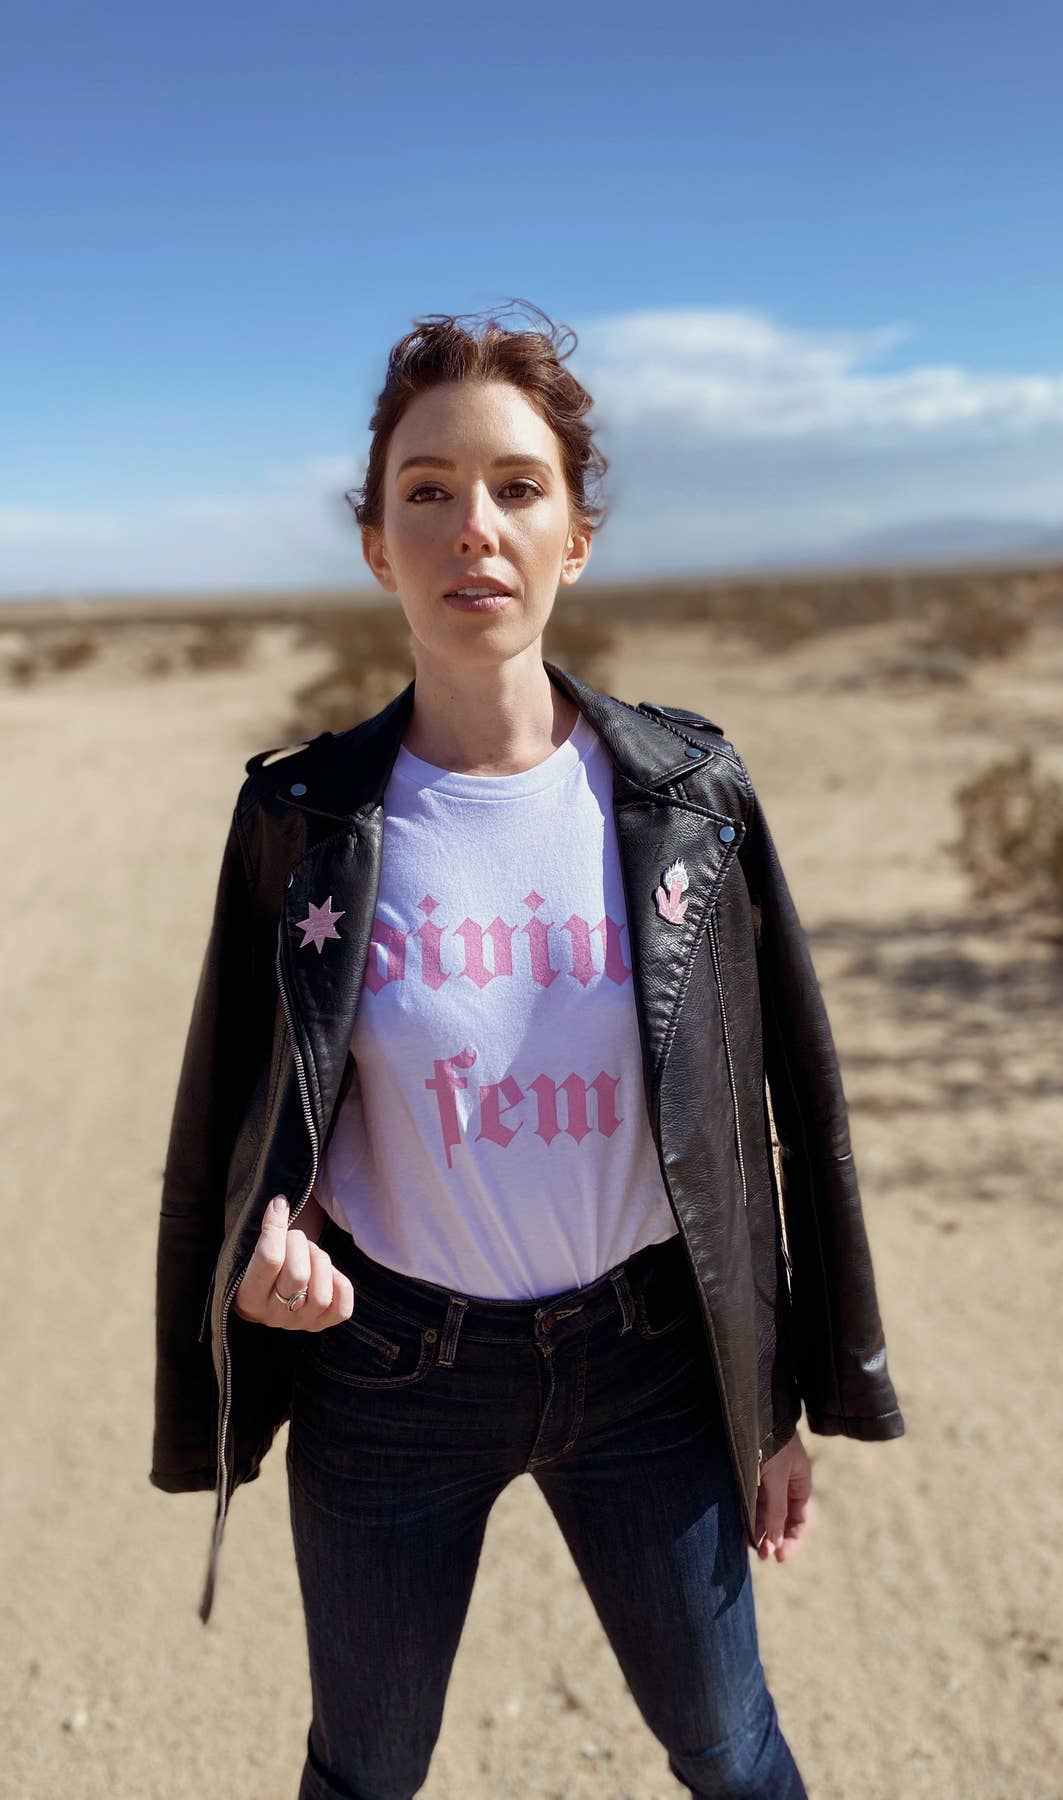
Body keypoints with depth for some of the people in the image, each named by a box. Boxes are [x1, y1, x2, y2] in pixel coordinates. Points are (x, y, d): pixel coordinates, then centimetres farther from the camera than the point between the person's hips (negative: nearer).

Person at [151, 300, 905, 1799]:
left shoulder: (686, 792, -8)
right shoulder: (307, 821, -9)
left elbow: (776, 1098, -1)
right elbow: (238, 1115, 3)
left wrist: (787, 1402, 2)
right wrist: (264, 1240, -17)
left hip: (647, 1358, 1)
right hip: (389, 1378, 0)